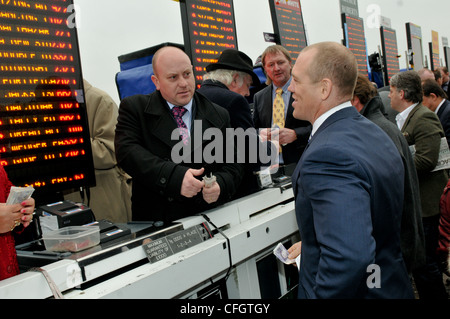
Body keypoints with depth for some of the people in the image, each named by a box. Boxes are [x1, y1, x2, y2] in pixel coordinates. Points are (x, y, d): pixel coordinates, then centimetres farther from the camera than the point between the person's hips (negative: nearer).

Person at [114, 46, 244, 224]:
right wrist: (175, 177, -22)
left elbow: (232, 165, 11)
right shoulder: (134, 108, 6)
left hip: (206, 218, 2)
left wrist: (220, 184, -12)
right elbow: (126, 150, -9)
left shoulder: (219, 116, 12)